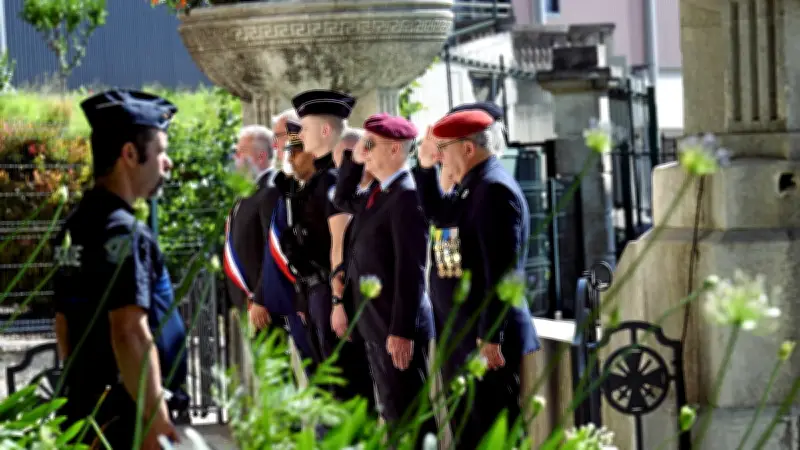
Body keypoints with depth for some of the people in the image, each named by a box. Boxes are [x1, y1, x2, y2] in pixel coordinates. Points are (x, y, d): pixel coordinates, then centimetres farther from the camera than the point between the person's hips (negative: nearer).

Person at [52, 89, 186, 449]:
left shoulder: (76, 227, 12)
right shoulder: (125, 233, -16)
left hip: (83, 410, 9)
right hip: (124, 418, -9)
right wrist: (157, 420, -22)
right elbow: (130, 334, -24)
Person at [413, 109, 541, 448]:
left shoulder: (495, 189, -18)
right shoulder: (471, 186, 12)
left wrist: (489, 338, -25)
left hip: (486, 338, -10)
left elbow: (501, 271, -23)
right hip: (461, 336, 10)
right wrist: (425, 167, 16)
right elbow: (436, 214, 31)